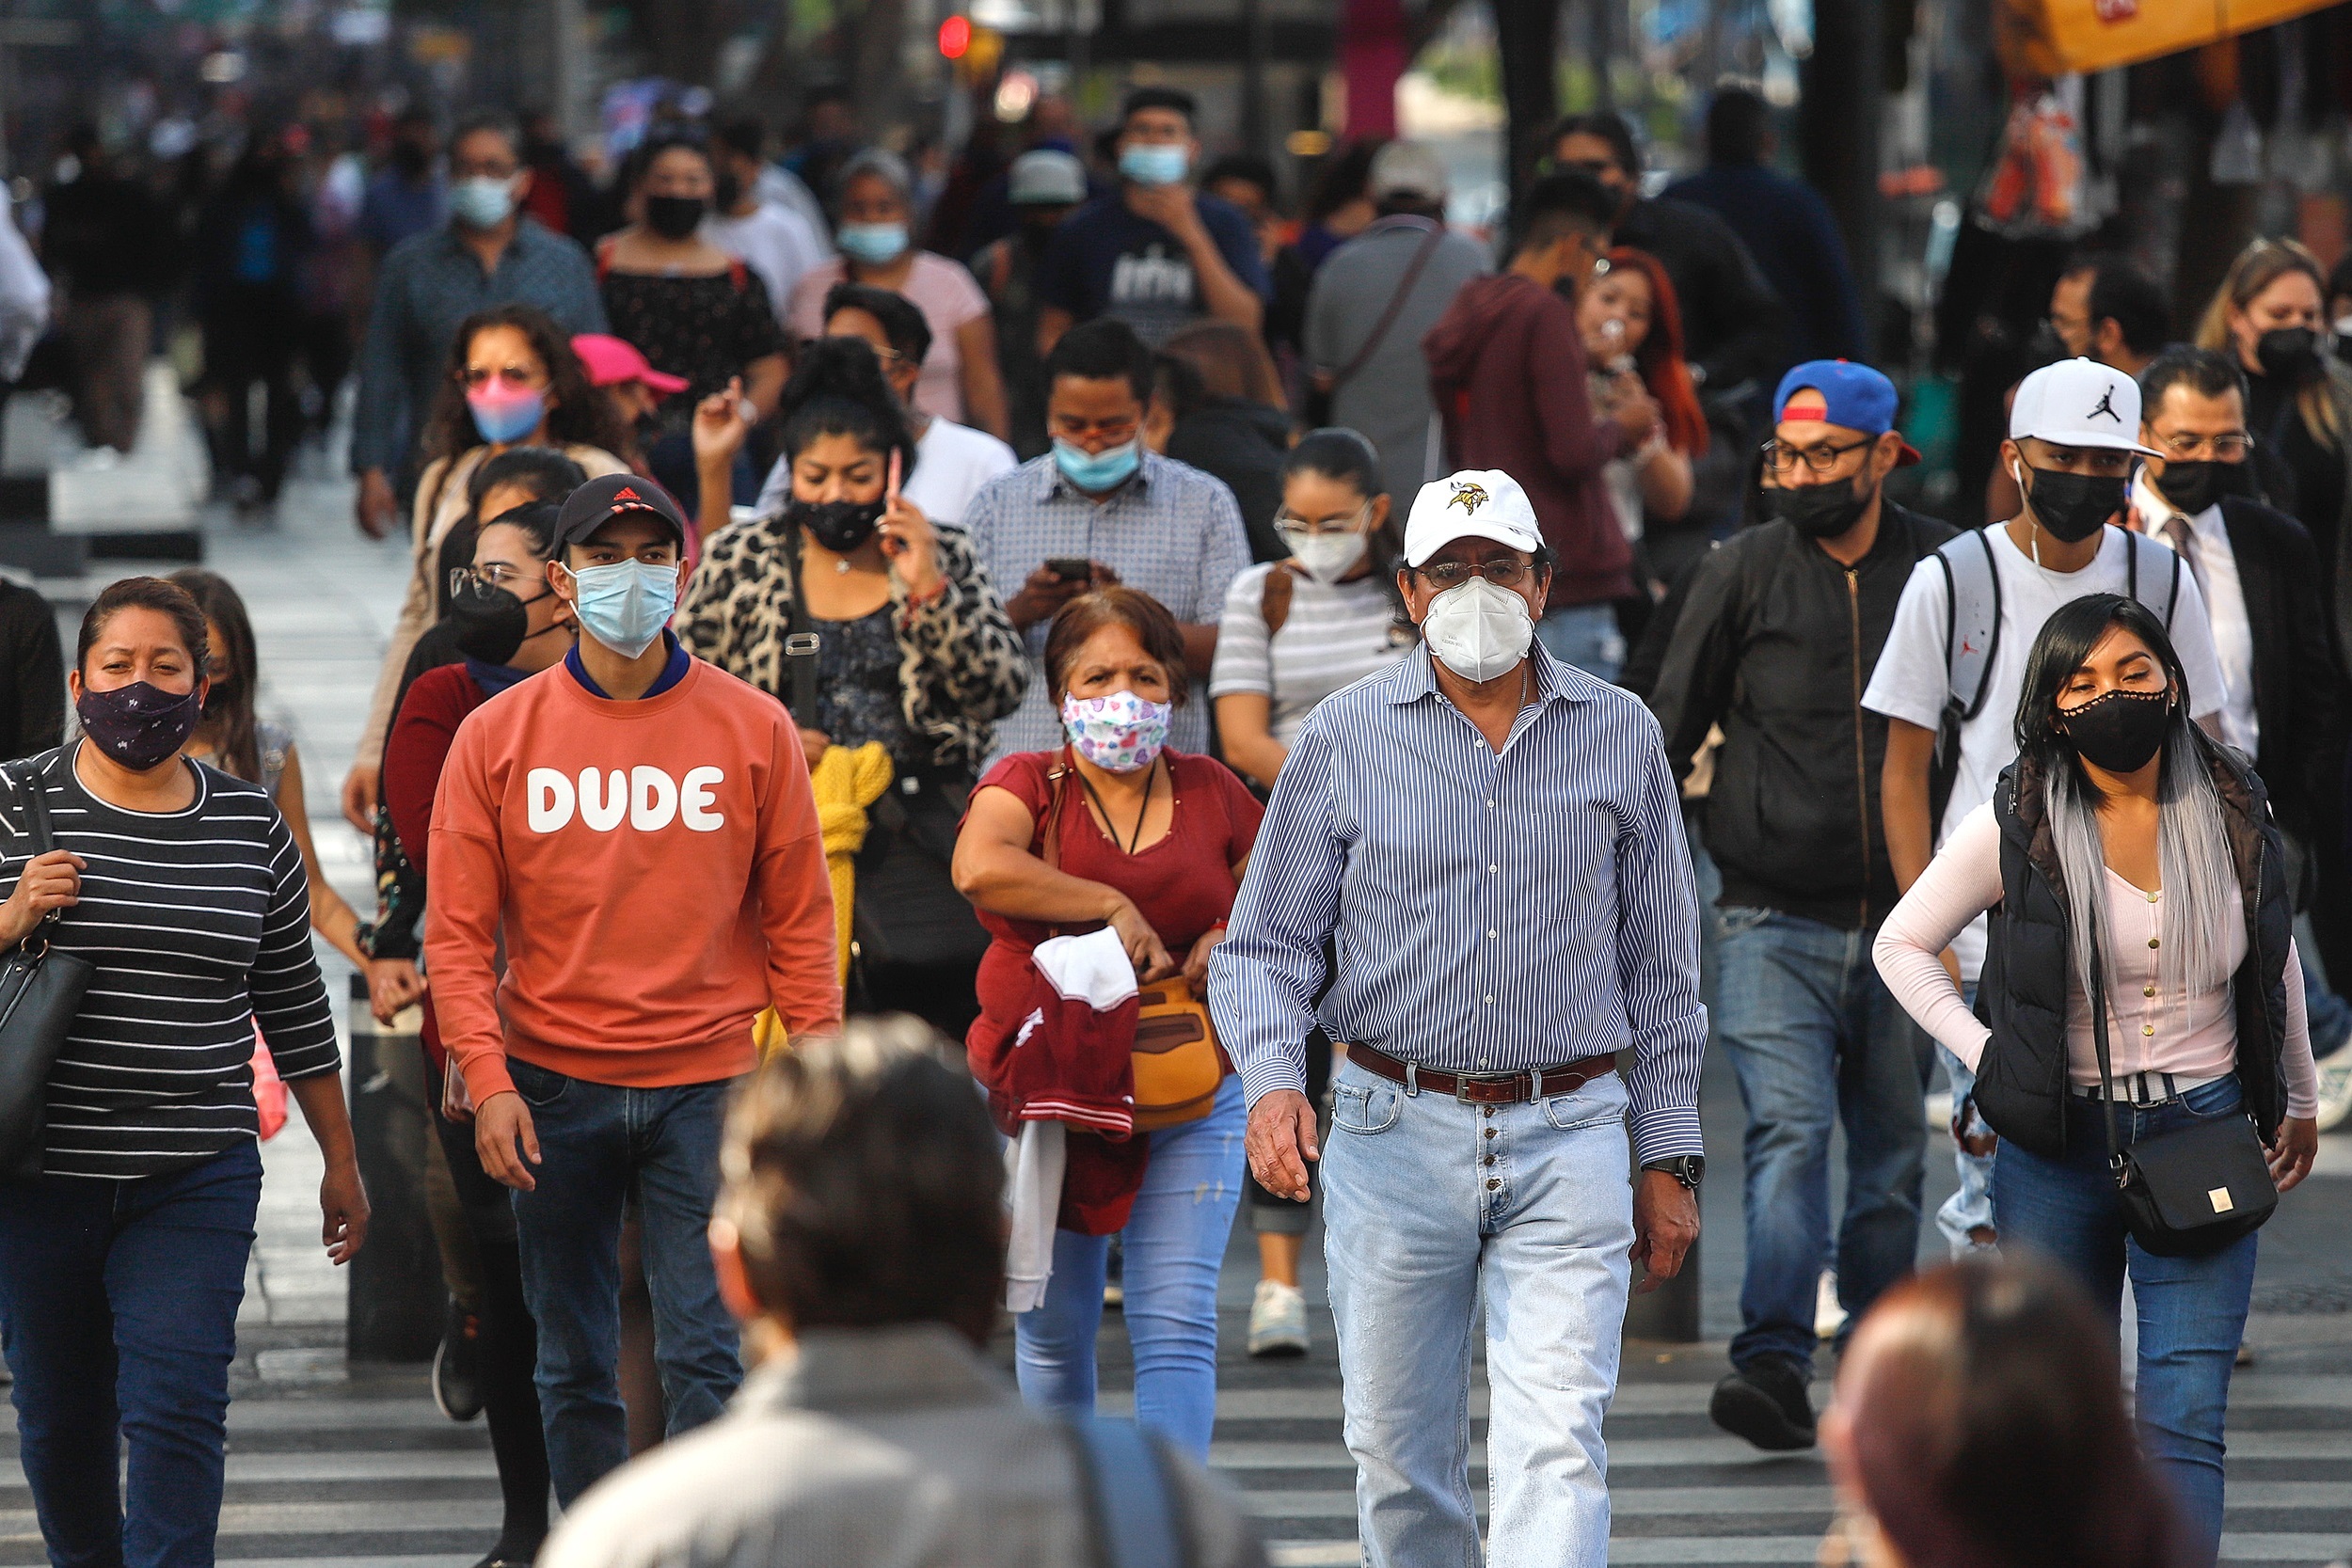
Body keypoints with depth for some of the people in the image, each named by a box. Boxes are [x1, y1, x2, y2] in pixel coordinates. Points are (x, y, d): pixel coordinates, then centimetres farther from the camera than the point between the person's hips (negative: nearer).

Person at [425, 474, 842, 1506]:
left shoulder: (754, 730, 2)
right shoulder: (496, 736, 3)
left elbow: (799, 920, 4)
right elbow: (459, 933, 2)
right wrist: (488, 1082, -10)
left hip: (705, 1085, -1)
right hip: (554, 1090, 1)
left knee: (707, 1356, -6)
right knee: (573, 1369, 7)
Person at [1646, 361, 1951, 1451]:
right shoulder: (1741, 573, 1)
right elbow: (1669, 734, 5)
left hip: (1907, 924, 2)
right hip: (1774, 921, -2)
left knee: (1893, 1155, 8)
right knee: (1788, 1130, -17)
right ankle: (1774, 1366, -24)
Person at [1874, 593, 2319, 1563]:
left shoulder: (2235, 812, 0)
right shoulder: (2017, 827, -6)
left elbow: (2275, 960, 17)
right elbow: (1902, 945, 5)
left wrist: (2299, 1103, 25)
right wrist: (1988, 1058, -5)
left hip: (2204, 1137, 0)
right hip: (2061, 1146, 0)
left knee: (2182, 1422, -9)